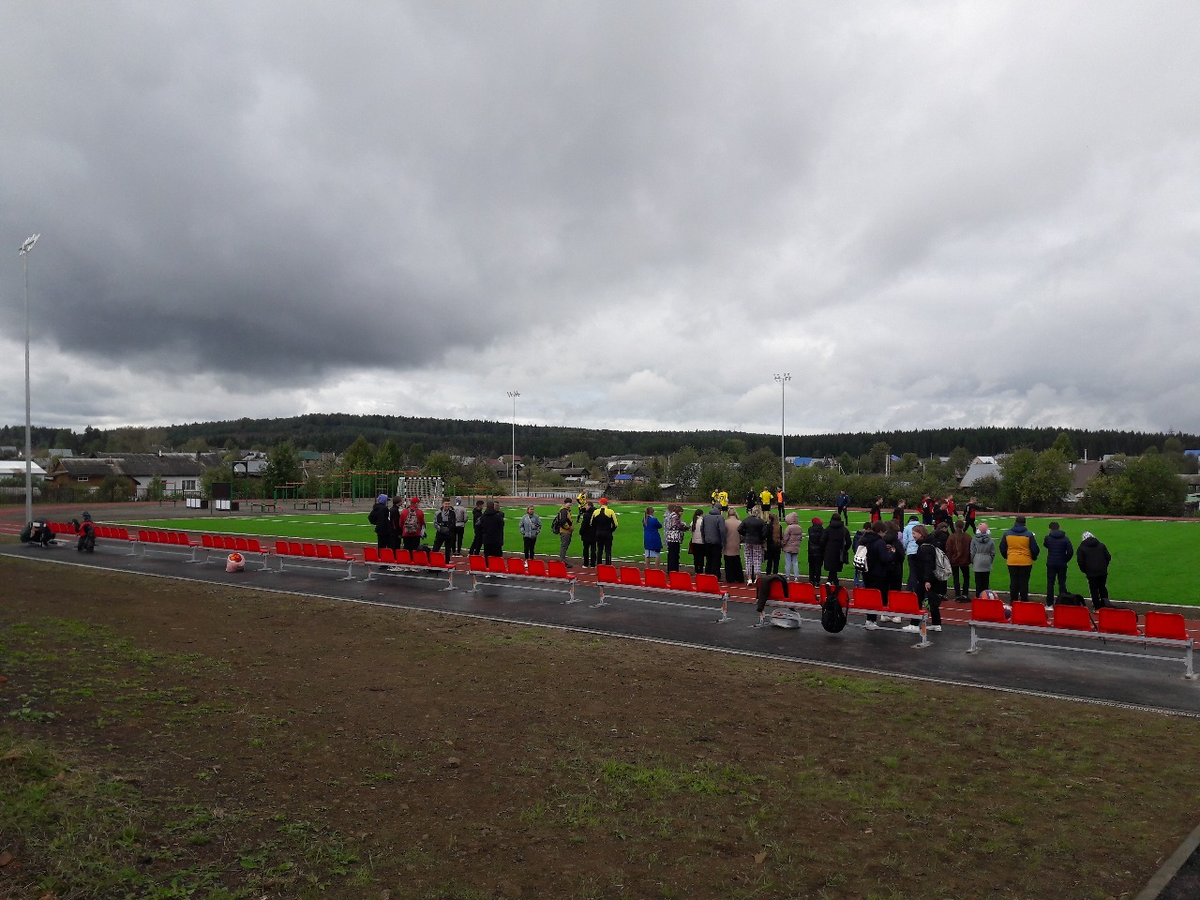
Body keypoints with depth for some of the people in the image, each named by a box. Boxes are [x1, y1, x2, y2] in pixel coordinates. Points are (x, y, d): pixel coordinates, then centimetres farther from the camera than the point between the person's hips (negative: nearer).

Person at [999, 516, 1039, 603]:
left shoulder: (1007, 534, 1)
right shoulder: (1029, 534, -7)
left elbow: (1002, 548, 8)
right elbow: (1034, 549, -2)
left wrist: (1006, 557, 23)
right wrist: (1034, 558, 16)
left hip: (1012, 562, 2)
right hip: (1026, 562, -2)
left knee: (1013, 582, 8)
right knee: (1024, 582, 4)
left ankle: (1013, 601, 11)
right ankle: (1024, 601, 8)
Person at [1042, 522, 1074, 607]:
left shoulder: (1048, 538, -6)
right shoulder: (1065, 538, -4)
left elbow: (1045, 545, 13)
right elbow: (1070, 551, -6)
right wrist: (1065, 560, 3)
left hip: (1051, 564, -1)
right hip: (1062, 564, 1)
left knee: (1050, 583, 6)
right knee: (1062, 583, 9)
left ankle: (1049, 603, 7)